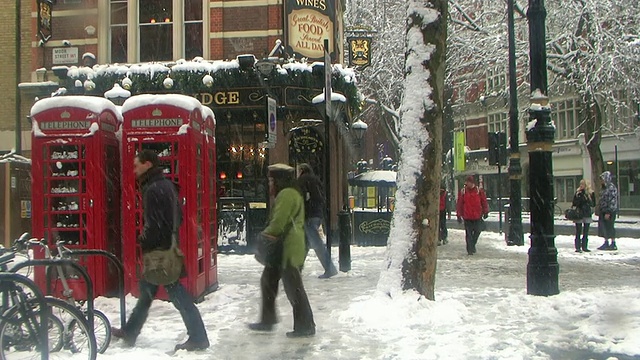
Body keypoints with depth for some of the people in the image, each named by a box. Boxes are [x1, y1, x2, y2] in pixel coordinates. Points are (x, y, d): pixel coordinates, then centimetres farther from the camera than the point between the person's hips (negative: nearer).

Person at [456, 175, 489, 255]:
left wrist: (485, 212, 3)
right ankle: (470, 249, 7)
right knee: (468, 234, 0)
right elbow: (459, 204, 3)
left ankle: (472, 245, 25)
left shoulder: (479, 191, 3)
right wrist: (459, 215, 0)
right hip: (467, 217, -1)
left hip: (477, 216, 1)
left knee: (477, 231, 1)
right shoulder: (463, 192, 1)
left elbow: (484, 202, 8)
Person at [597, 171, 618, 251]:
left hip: (609, 211, -9)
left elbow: (612, 201, -19)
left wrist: (608, 212, -21)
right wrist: (600, 211, 16)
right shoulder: (605, 188, 14)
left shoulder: (611, 187, -14)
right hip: (603, 211, 9)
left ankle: (613, 244, 6)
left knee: (609, 227, -2)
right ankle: (606, 243, 18)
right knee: (604, 227, 11)